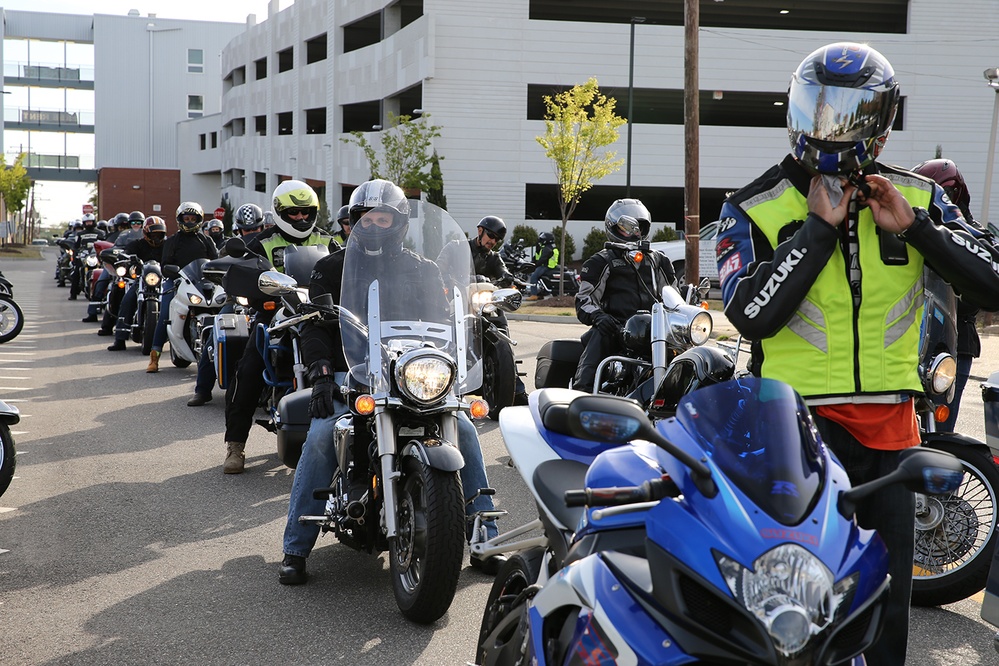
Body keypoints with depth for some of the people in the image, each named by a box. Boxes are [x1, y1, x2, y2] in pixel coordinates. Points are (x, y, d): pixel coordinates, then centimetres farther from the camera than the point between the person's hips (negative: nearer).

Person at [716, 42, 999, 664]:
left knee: (886, 609, 15)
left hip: (890, 423, 4)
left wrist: (913, 226, -13)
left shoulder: (918, 197, 4)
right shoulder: (755, 208, -5)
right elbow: (752, 314, -18)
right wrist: (819, 226, -18)